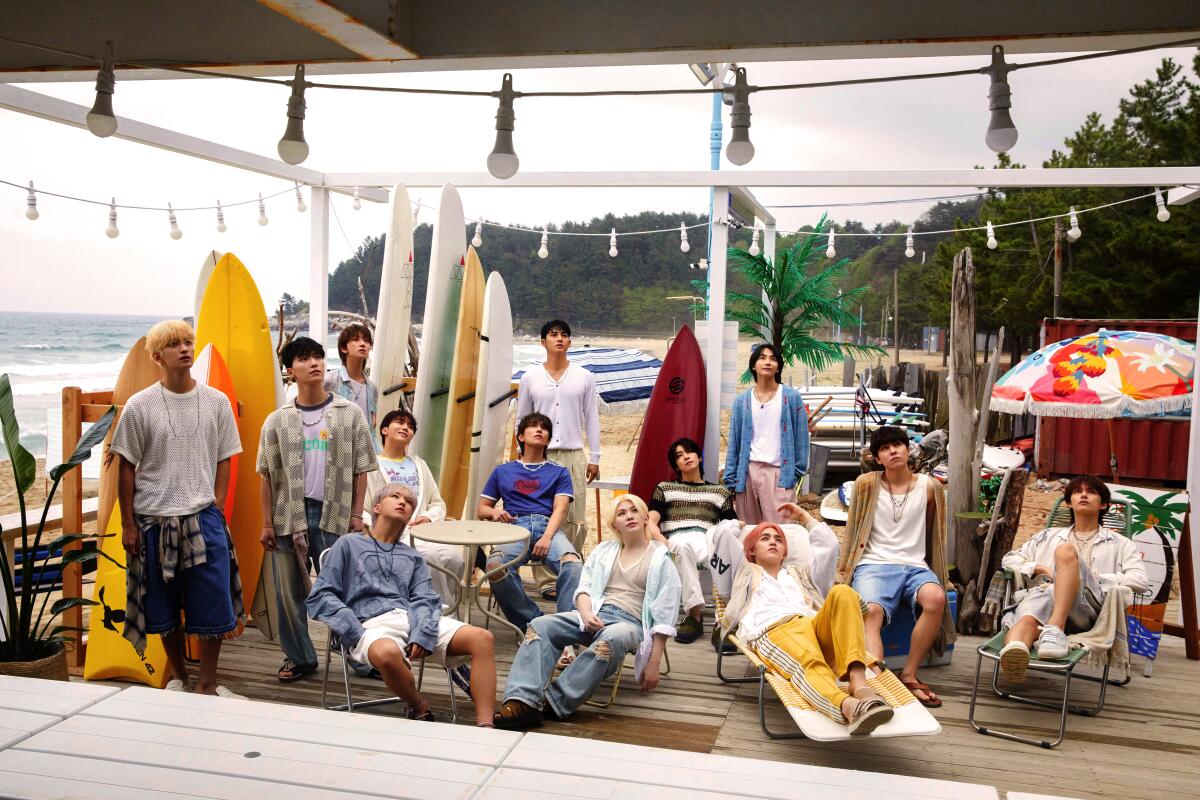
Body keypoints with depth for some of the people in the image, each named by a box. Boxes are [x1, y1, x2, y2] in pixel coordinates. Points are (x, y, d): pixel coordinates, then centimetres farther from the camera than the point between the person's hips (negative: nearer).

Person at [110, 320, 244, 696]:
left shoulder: (217, 402, 3)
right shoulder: (139, 406, -3)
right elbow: (126, 467, 1)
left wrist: (216, 508, 0)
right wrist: (127, 524, -1)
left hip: (204, 518, 1)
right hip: (154, 520, -1)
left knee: (214, 606, 1)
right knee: (165, 608, 10)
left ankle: (207, 684, 15)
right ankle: (178, 676, 30)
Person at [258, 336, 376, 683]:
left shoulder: (349, 414, 3)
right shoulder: (277, 420, 6)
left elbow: (360, 469, 4)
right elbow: (268, 476, 7)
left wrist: (356, 515, -1)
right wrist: (267, 523, 2)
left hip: (334, 515, -2)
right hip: (289, 515, 2)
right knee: (289, 592, 8)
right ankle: (298, 657, 22)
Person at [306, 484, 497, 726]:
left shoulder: (412, 557, 29)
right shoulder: (348, 545, 18)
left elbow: (425, 599, 11)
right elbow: (320, 597, 7)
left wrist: (422, 634, -12)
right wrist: (355, 633, -10)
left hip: (412, 619, 4)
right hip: (372, 623, -4)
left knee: (482, 638, -21)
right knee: (388, 653, -40)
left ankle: (485, 727, -27)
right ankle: (420, 708, -12)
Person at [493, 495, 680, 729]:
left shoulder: (661, 560, 10)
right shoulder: (603, 550, 23)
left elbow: (664, 616, 4)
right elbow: (584, 588, 13)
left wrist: (654, 663, -5)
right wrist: (586, 614, -11)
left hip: (630, 621, -4)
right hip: (594, 614, 4)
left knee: (610, 640, -40)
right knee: (540, 626, -23)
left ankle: (553, 702, -39)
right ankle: (524, 700, -39)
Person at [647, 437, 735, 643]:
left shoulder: (720, 492, 31)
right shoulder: (665, 488, 29)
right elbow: (650, 523, 12)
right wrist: (663, 542, -11)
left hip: (709, 540, 0)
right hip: (677, 539, 0)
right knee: (683, 545, -41)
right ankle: (694, 613, -41)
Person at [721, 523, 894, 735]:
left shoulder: (798, 573, 45)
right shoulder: (746, 574, 35)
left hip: (813, 624, 4)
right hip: (774, 633, -4)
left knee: (842, 592, -31)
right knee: (810, 663, -41)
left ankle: (858, 681, -49)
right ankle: (849, 707, -76)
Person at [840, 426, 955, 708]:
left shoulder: (929, 487, 9)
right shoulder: (867, 484, 6)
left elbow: (936, 535, 19)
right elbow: (854, 530, 13)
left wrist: (940, 576, 19)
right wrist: (845, 572, 12)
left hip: (914, 565, 2)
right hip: (874, 564, -1)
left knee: (936, 599, -33)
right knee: (871, 611, -35)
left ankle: (909, 675, -20)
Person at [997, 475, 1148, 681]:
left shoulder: (1118, 544, 28)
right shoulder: (1050, 536, 36)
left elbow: (1140, 581, 10)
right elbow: (1009, 560, 30)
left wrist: (1094, 578, 2)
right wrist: (1039, 569, 11)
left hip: (1086, 605, -2)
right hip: (1044, 593, 2)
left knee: (1066, 550, -32)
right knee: (1027, 619, -38)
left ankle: (1055, 628, -48)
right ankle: (1014, 651, -74)